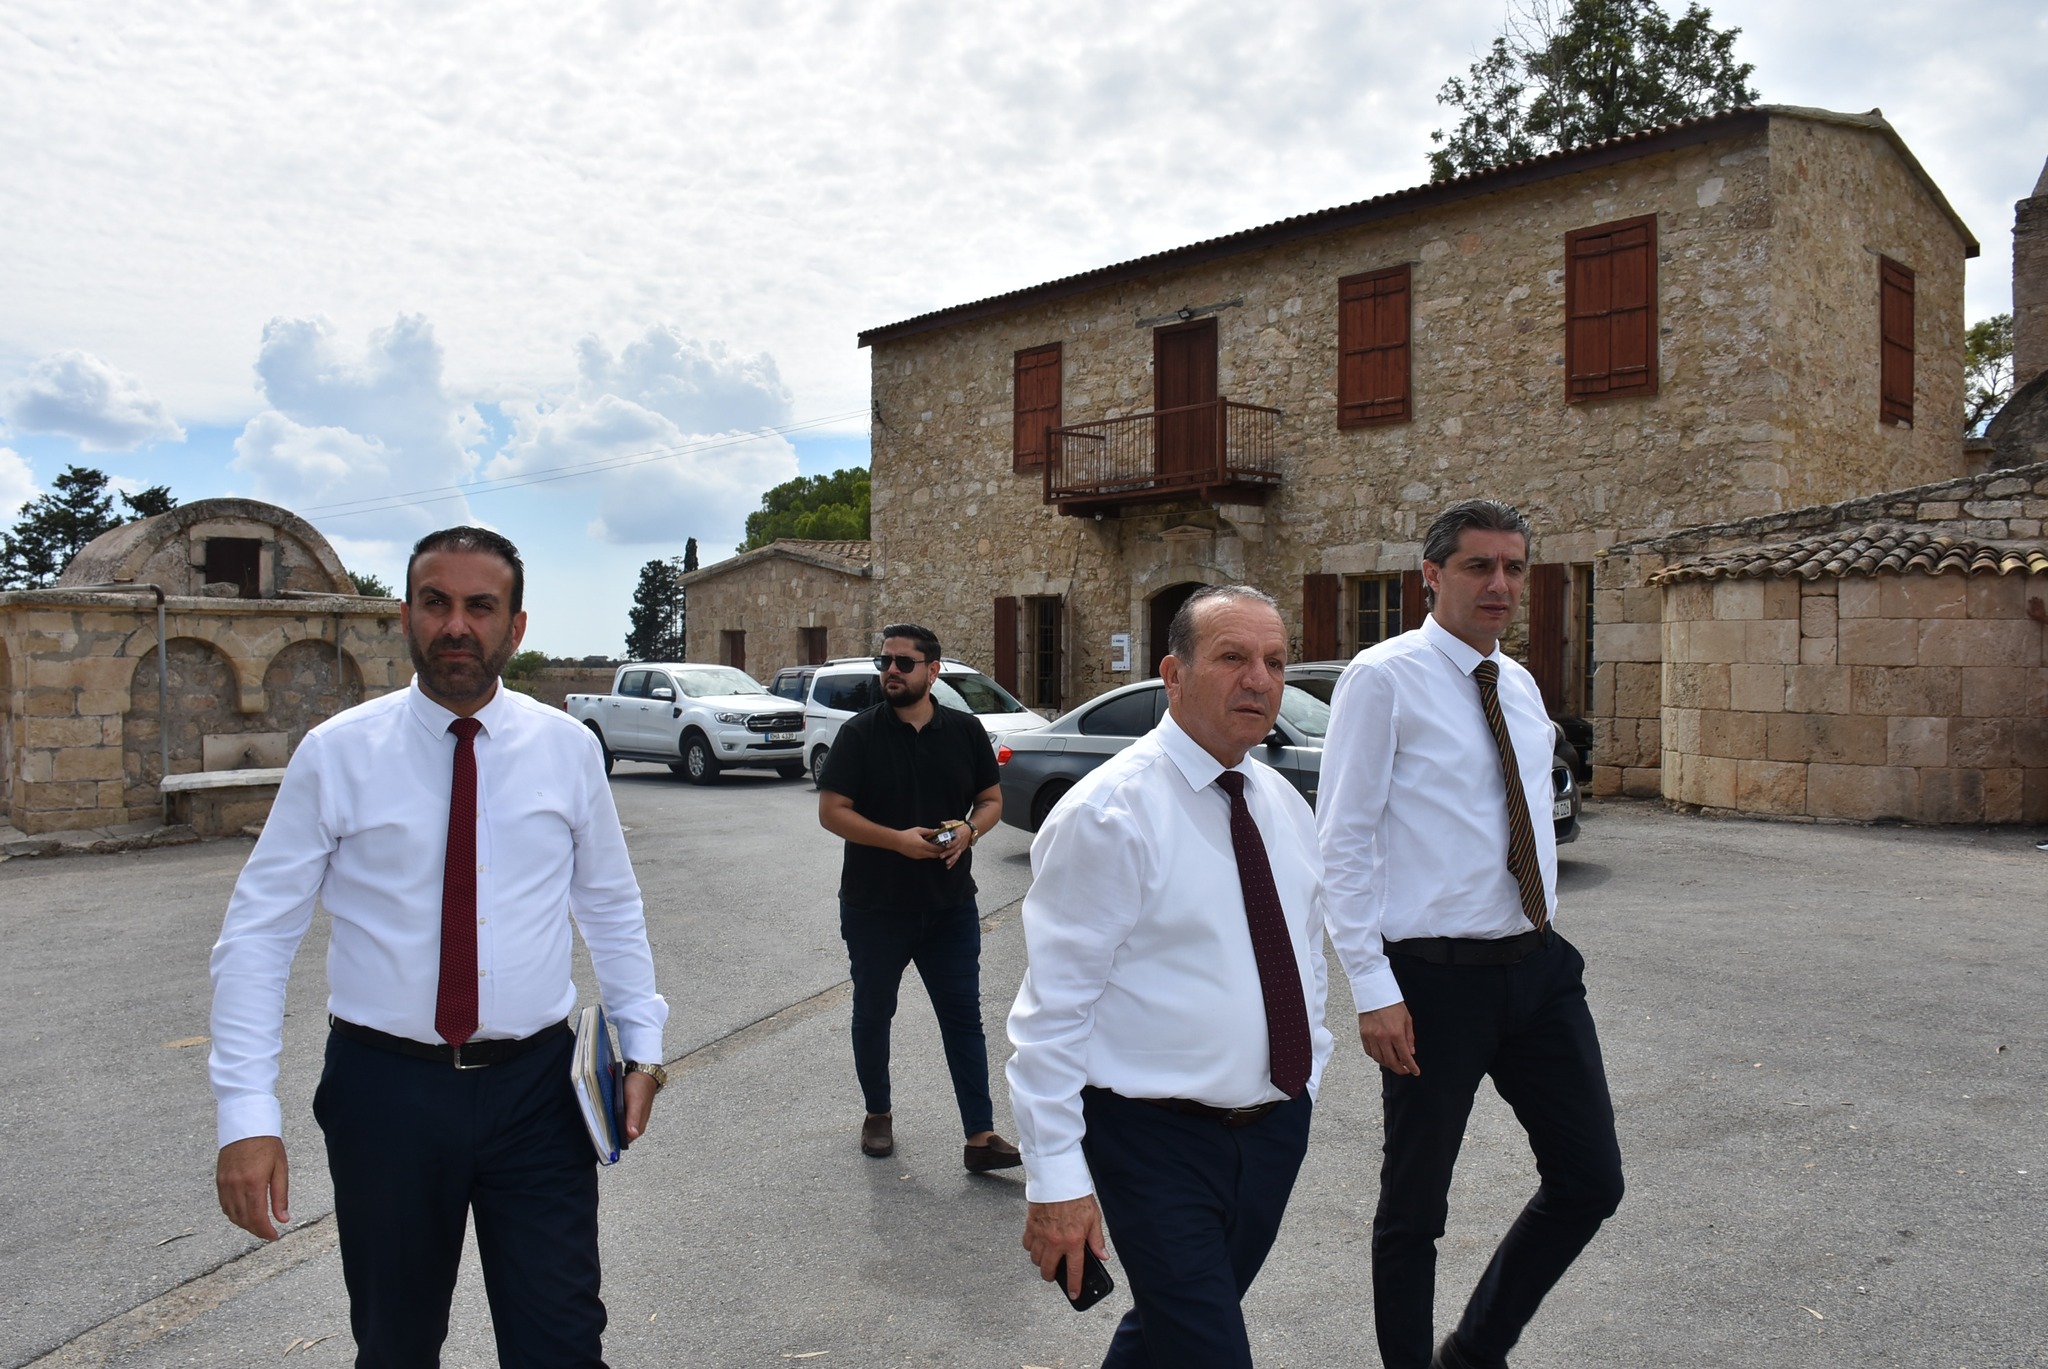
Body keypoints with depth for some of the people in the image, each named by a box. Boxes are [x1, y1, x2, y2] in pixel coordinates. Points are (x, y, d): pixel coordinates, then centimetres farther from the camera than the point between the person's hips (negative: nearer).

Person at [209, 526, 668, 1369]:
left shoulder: (568, 749, -1)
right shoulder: (338, 753, -6)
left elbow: (611, 907, 9)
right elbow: (258, 932, -5)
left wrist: (640, 1039, 2)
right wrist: (247, 1111, -11)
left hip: (537, 1086, 0)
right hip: (386, 1086, 0)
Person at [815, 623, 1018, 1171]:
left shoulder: (966, 731, 2)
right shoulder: (859, 733, -6)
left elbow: (992, 799, 9)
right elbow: (832, 811, -9)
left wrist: (969, 830, -14)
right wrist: (898, 840, -21)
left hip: (951, 905, 1)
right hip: (874, 906, -1)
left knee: (964, 1017, 1)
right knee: (873, 1013, 13)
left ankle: (980, 1137, 6)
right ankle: (878, 1115, 33)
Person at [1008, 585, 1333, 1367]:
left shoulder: (1285, 805, 7)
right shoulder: (1109, 813, -17)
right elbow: (1053, 1005, -18)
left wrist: (1306, 1076, 16)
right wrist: (1055, 1177, -18)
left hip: (1275, 1127, 7)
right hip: (1159, 1139, -7)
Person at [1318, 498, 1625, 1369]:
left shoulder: (1520, 687, 12)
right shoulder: (1384, 678, -10)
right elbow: (1343, 841, -13)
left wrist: (1542, 936, 16)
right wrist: (1373, 989, -17)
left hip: (1537, 966, 7)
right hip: (1436, 978, -7)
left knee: (1591, 1182, 11)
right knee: (1414, 1206, 8)